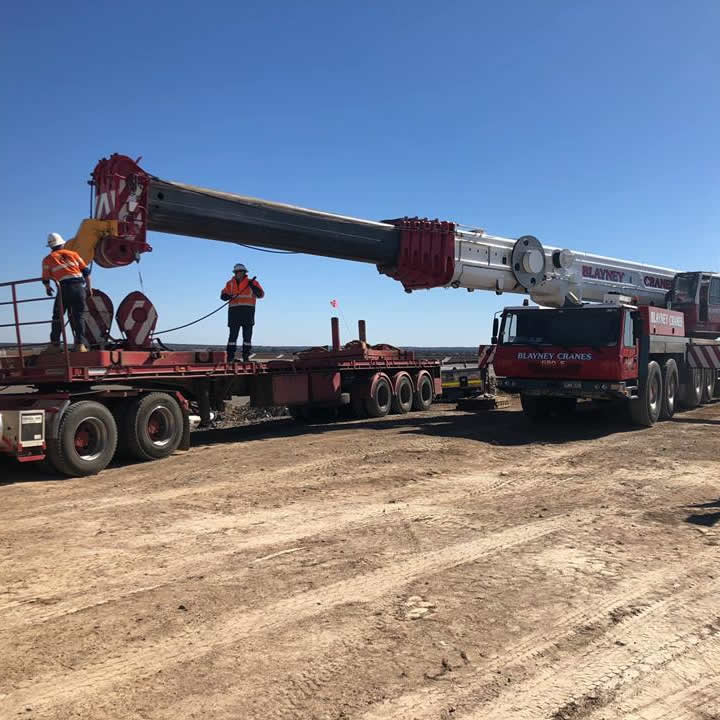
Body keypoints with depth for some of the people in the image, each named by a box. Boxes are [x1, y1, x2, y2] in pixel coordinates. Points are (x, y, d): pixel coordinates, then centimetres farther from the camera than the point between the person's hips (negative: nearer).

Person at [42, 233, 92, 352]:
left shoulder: (48, 260, 9)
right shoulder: (73, 254, 15)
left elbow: (45, 279, 13)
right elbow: (86, 271, 12)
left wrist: (48, 288, 34)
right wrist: (89, 287, 19)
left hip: (64, 288, -1)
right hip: (79, 286, 1)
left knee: (58, 317, 12)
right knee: (79, 316, 4)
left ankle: (55, 344, 14)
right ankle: (80, 344, -3)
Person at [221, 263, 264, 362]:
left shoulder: (252, 282, 5)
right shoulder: (230, 283, 14)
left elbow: (261, 294, -5)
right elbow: (223, 295, 12)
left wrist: (253, 286, -20)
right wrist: (227, 296, -11)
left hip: (247, 311, -1)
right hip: (234, 311, 1)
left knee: (247, 335, 3)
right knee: (233, 334, -1)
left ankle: (246, 356, 10)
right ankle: (230, 356, 2)